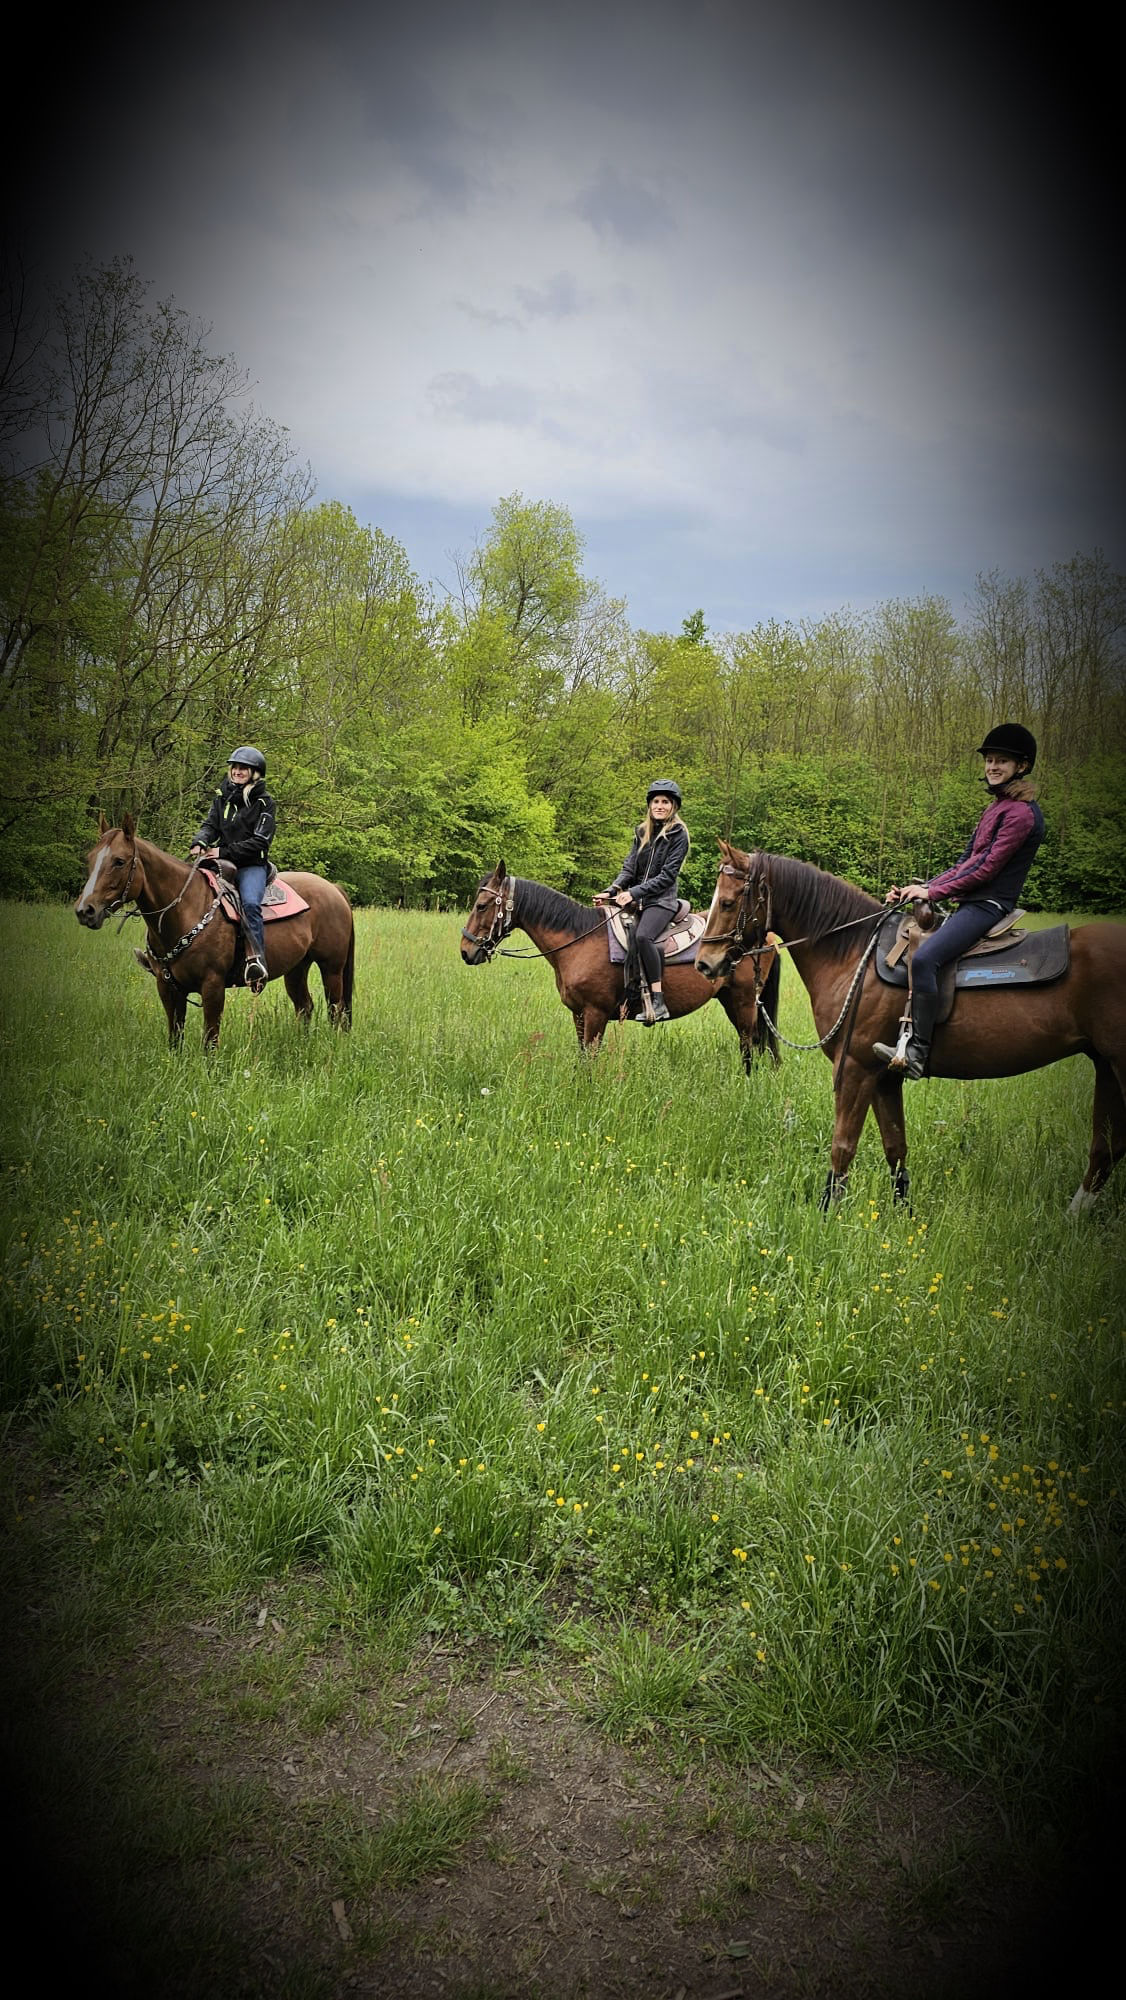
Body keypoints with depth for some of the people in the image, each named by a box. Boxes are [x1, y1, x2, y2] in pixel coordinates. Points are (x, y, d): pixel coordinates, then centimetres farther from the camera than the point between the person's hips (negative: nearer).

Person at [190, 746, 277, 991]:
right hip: (223, 861, 5)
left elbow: (259, 842, -9)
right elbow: (211, 825, 11)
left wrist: (225, 852, -17)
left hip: (251, 864, -5)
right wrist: (200, 843, -13)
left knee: (250, 903, -31)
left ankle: (256, 959, -37)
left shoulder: (264, 803, -2)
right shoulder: (222, 796, 14)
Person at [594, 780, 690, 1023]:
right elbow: (629, 867, 11)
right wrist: (610, 891, -6)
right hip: (635, 898, 7)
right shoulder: (642, 832, 15)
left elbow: (668, 875, -11)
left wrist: (635, 892, -19)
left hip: (661, 900, -7)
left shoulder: (678, 835, -3)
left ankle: (659, 1002, -31)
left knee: (643, 936, -33)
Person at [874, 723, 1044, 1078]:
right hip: (971, 903, 11)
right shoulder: (996, 807, 19)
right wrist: (922, 887, 6)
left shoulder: (1021, 813, -11)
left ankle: (918, 1052, -29)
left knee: (924, 958, -30)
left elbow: (985, 869, -16)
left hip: (988, 905, -11)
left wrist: (932, 891, -12)